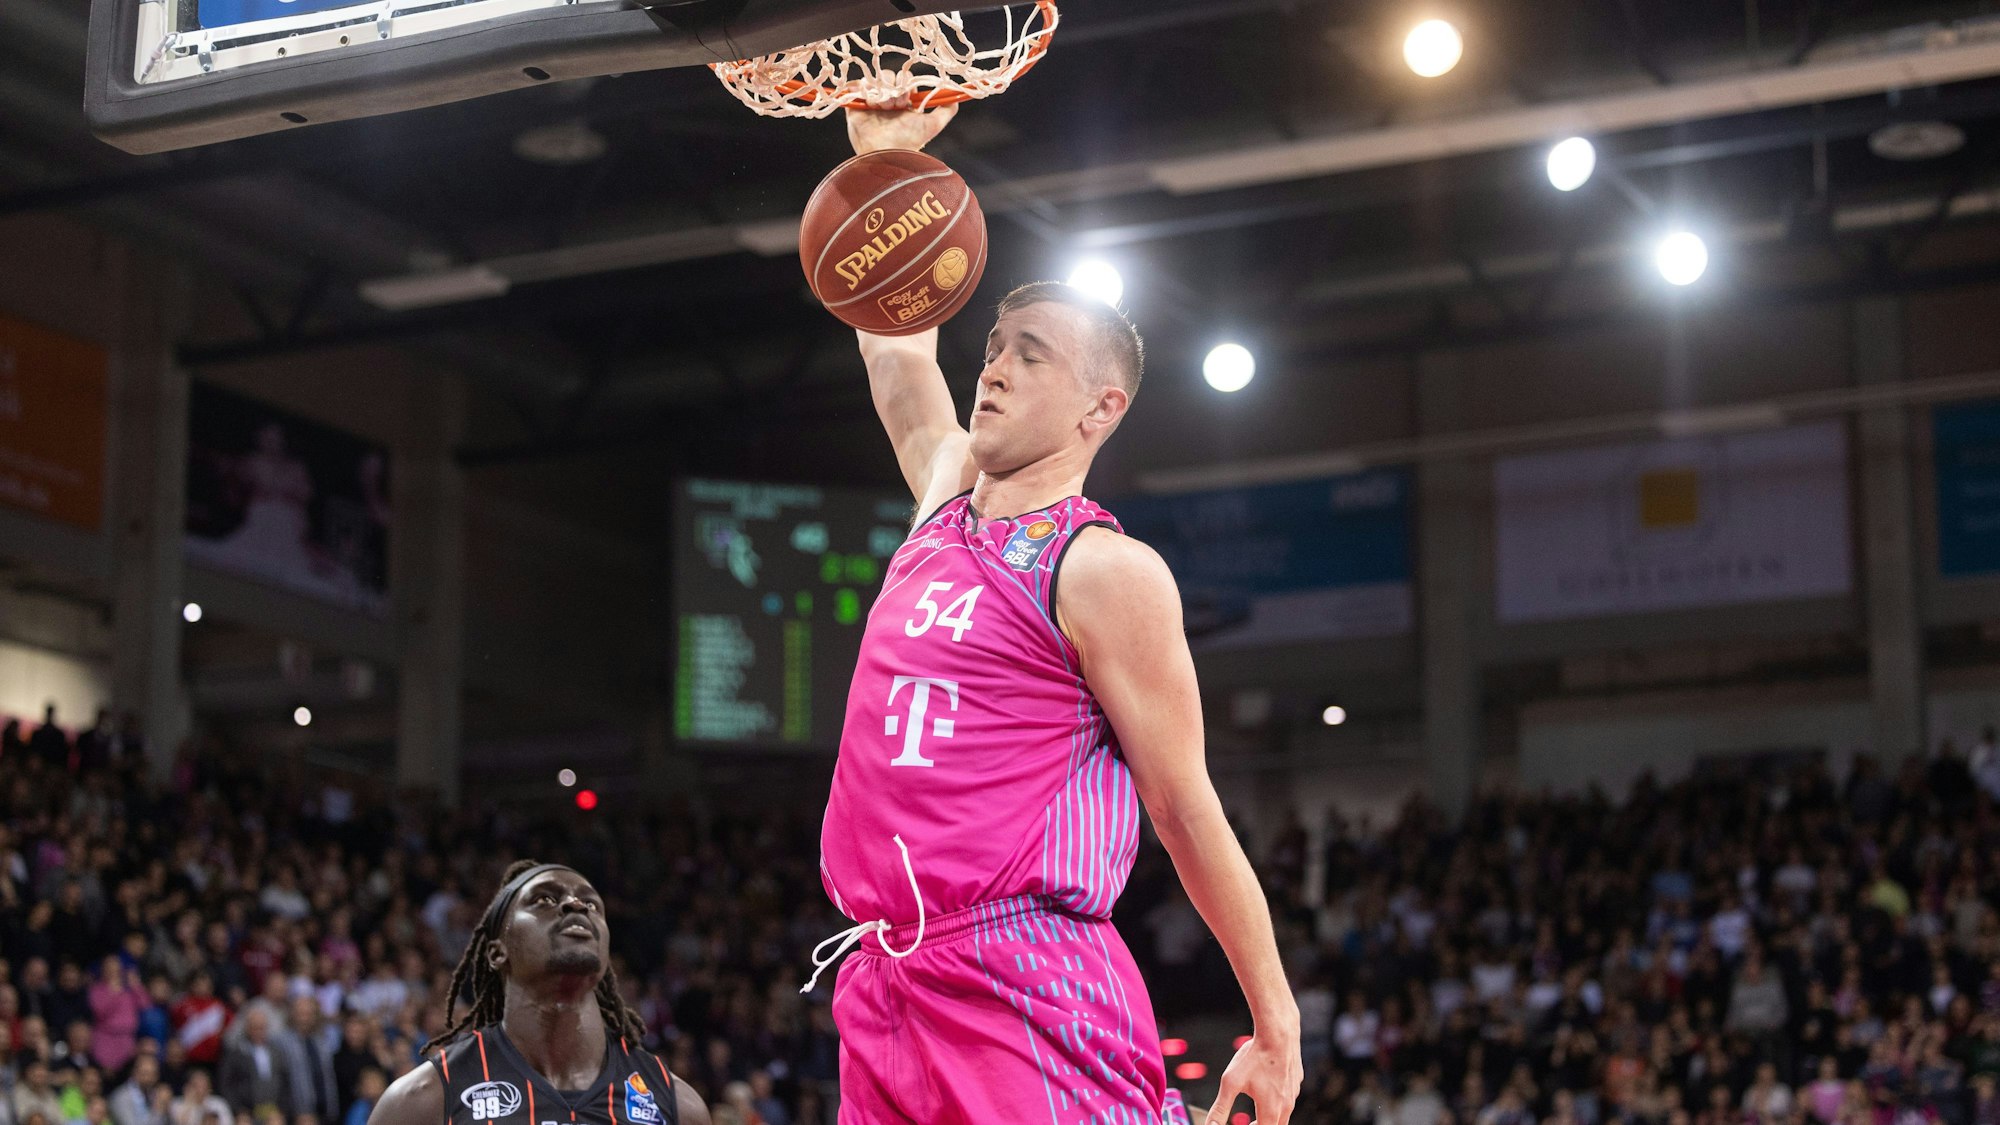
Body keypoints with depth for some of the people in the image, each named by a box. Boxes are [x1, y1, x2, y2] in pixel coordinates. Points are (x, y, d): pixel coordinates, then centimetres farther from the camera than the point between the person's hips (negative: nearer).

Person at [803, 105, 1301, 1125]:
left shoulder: (1108, 572, -5)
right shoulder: (945, 498, 15)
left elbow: (1188, 814, -3)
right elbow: (898, 342, 28)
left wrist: (1276, 1030, -1)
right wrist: (882, 153, 22)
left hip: (1034, 1001, -7)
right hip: (883, 991, 7)